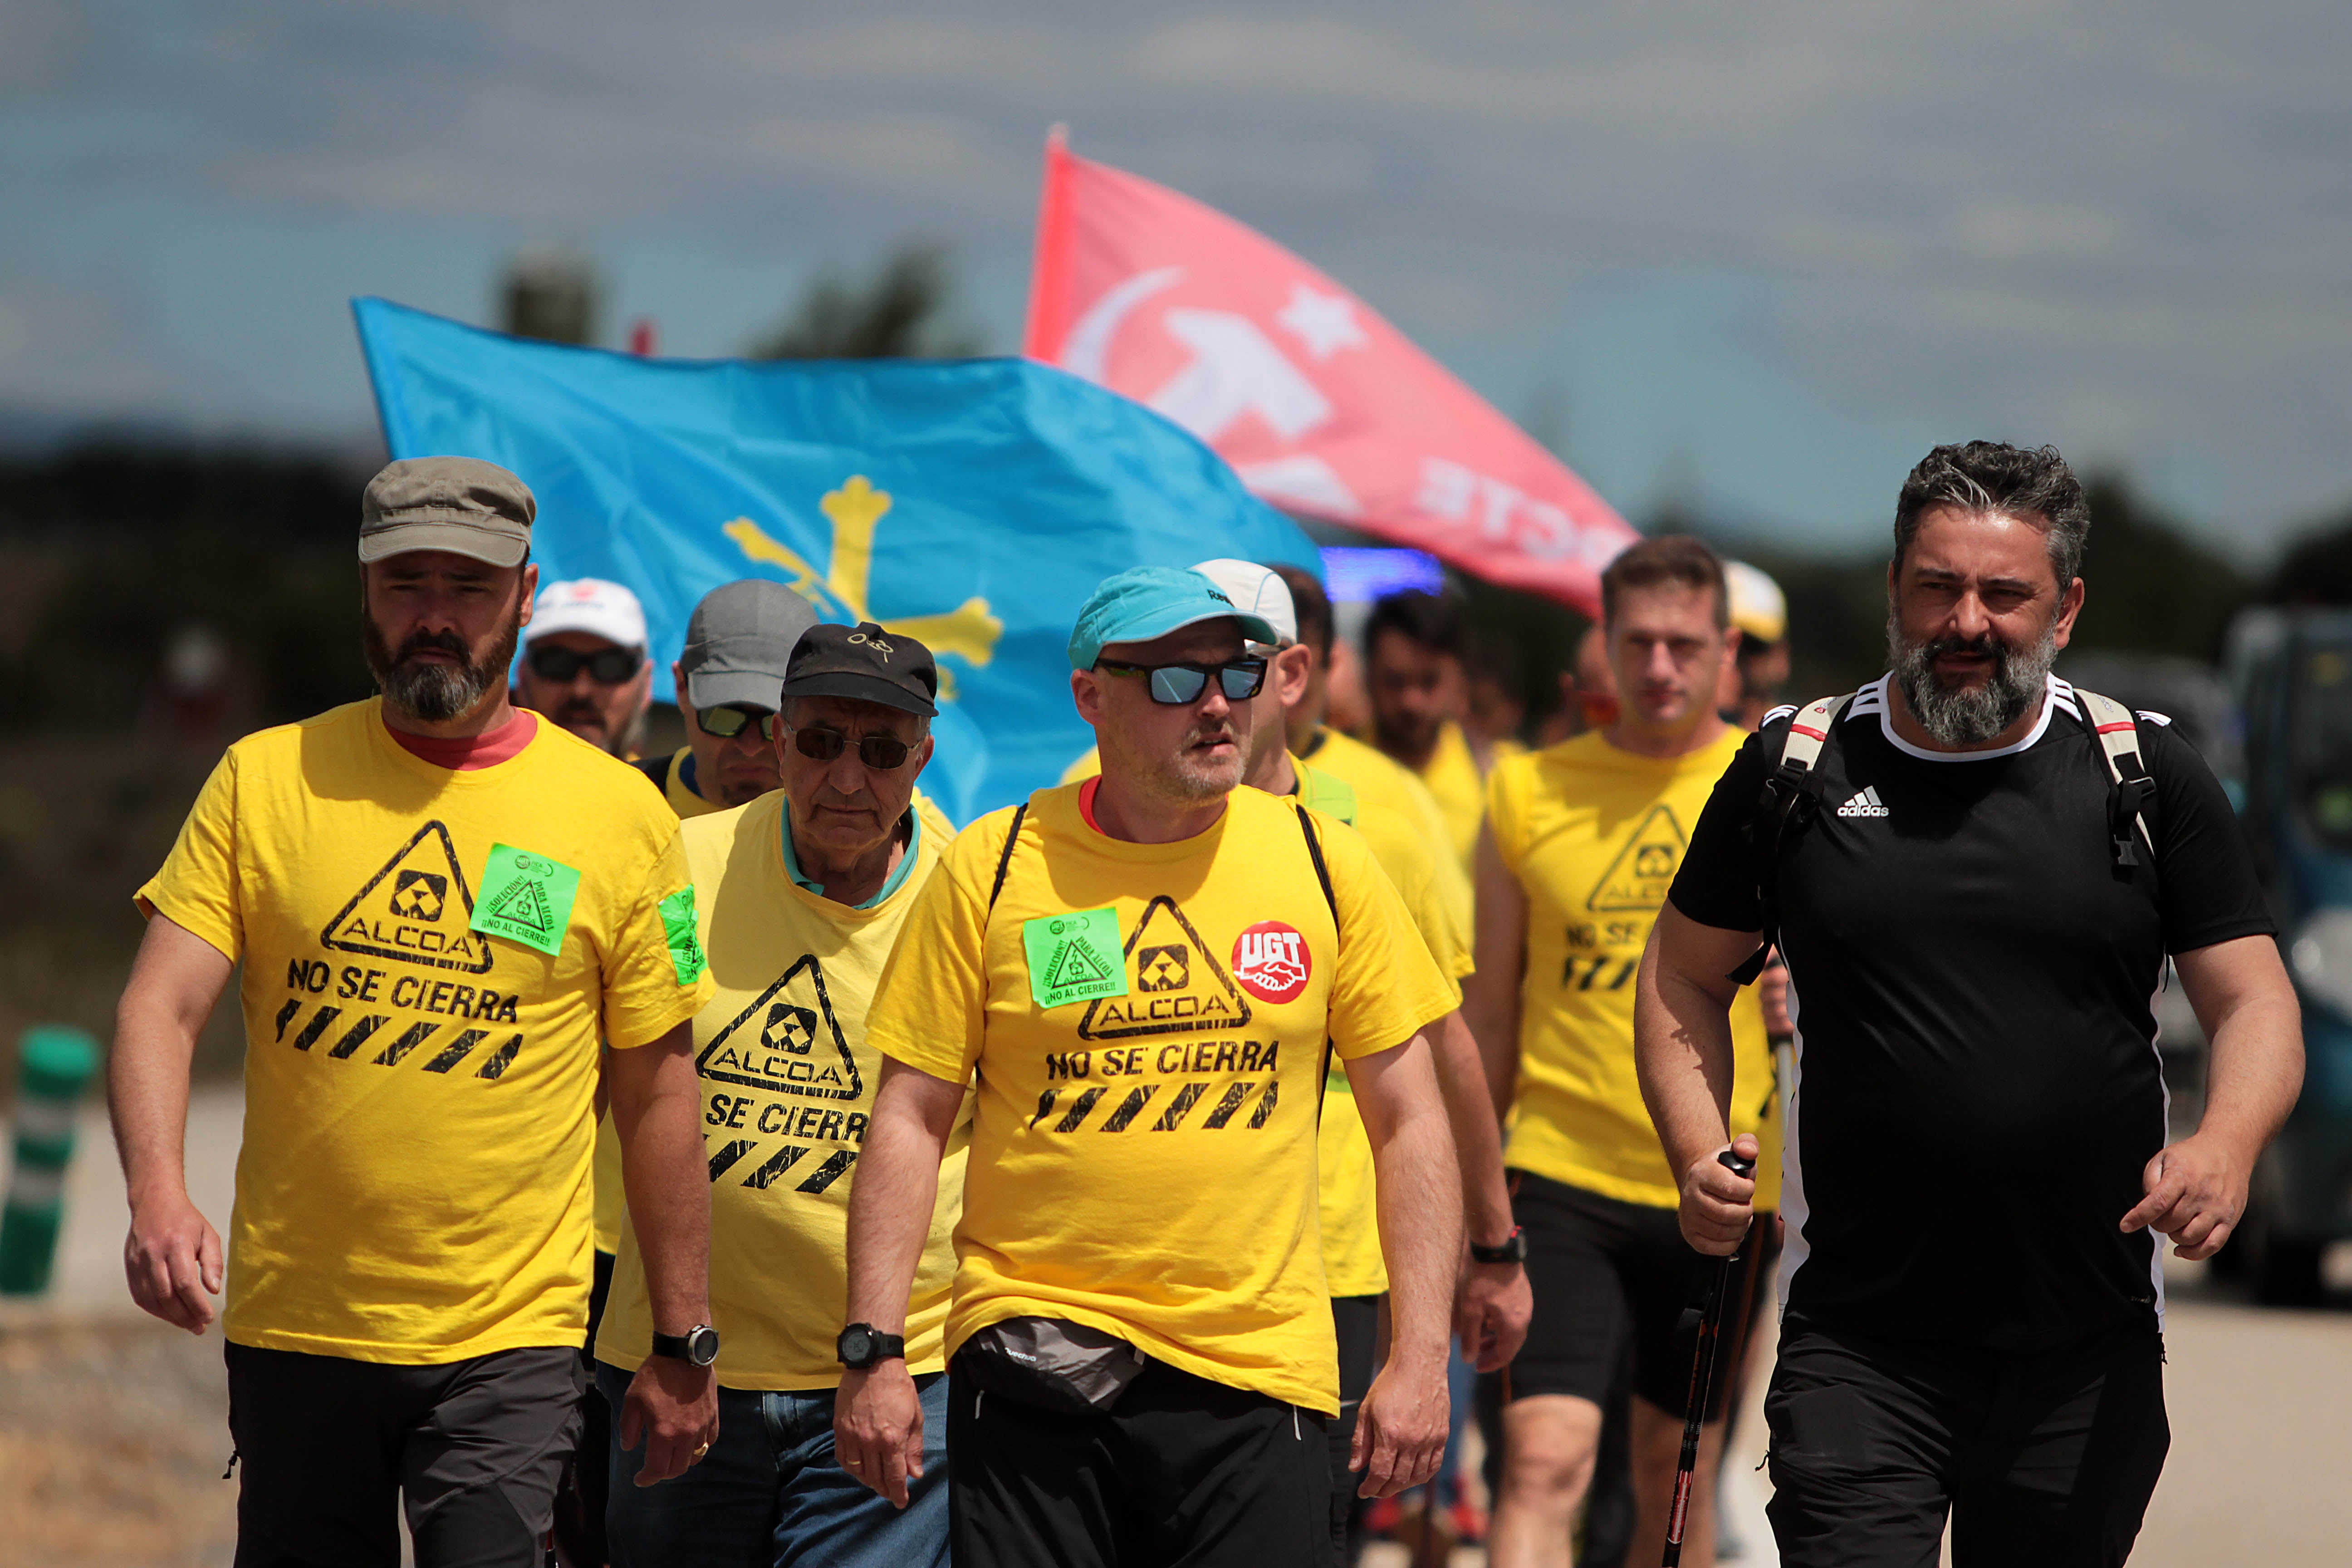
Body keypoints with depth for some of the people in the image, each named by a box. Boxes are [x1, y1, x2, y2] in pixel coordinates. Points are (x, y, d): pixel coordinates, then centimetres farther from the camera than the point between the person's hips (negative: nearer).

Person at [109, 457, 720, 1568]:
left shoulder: (621, 815, 3)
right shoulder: (264, 780, 3)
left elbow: (657, 1099, 7)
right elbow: (161, 1008, -4)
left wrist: (683, 1345, 8)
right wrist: (157, 1193, -24)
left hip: (507, 1344, -1)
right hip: (292, 1335, 1)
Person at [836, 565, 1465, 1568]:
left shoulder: (1324, 864, 5)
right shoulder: (993, 868, 1)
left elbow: (1409, 1122, 8)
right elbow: (910, 1121, 3)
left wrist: (1419, 1355, 0)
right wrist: (873, 1352, -5)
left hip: (1257, 1368, 1)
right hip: (1033, 1365, -1)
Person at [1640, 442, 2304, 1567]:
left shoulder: (2147, 777, 3)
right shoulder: (1798, 770, 3)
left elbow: (2255, 1002, 4)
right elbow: (1684, 977, 14)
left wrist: (2224, 1147, -17)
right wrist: (1700, 1157, -3)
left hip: (2088, 1352, 1)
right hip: (1860, 1342, -1)